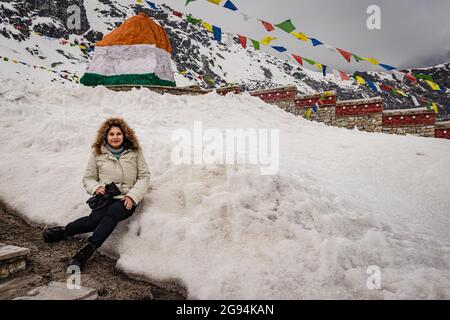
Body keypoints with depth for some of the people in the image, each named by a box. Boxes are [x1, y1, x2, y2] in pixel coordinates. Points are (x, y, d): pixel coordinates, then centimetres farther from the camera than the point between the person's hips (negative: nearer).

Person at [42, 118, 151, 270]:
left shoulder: (135, 151, 6)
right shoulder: (97, 153, 8)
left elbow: (144, 176, 4)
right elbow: (88, 178, 15)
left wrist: (132, 196, -9)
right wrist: (96, 187, -8)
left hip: (127, 199, -1)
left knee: (112, 213, -34)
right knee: (95, 218, -31)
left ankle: (87, 249, -35)